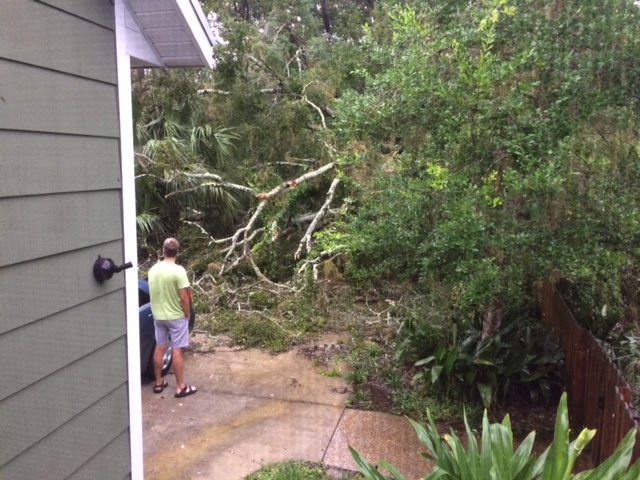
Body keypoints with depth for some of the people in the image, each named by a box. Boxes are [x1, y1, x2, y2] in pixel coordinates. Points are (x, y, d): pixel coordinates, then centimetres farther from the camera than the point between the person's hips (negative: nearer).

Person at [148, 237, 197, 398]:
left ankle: (158, 383, 26)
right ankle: (180, 387, 7)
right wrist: (187, 315, -5)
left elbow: (152, 293, 10)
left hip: (158, 316, 6)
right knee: (177, 350, 1)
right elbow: (184, 297, -19)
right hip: (176, 316, -6)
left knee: (159, 348, 16)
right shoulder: (178, 270, -20)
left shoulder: (153, 269, -1)